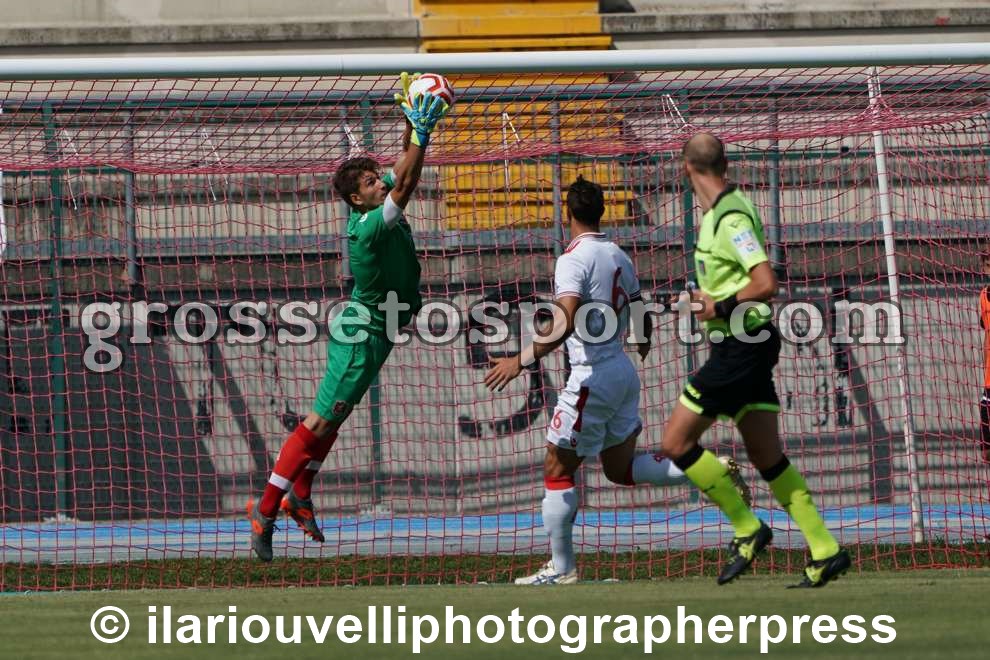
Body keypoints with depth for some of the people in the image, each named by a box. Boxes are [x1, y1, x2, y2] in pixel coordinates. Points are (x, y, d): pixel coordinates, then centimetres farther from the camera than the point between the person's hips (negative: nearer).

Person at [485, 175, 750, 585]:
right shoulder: (619, 257, 10)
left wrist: (522, 360, -28)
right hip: (624, 373, 8)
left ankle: (561, 567, 3)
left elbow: (565, 323, -28)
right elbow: (642, 318, 23)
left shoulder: (574, 258, -14)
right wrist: (642, 344, 45)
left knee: (557, 469, 2)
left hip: (592, 377, -8)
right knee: (621, 468, 16)